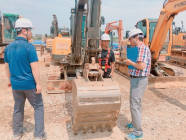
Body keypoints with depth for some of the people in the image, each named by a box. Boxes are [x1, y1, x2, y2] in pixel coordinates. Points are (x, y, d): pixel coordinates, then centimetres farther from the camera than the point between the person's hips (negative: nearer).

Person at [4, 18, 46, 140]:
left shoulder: (8, 47, 5)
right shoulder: (29, 47, -16)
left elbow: (7, 66, 12)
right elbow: (34, 67, -19)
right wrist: (38, 84, -14)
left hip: (15, 84, 6)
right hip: (29, 84, -6)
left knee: (18, 108, 20)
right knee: (38, 107, 9)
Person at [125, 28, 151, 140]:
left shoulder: (142, 48, -17)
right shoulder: (141, 48, 15)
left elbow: (142, 66, -27)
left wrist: (130, 62, -13)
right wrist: (130, 62, 9)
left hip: (138, 80, -11)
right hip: (137, 79, 11)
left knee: (135, 105, -6)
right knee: (136, 103, 22)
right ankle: (135, 123, 39)